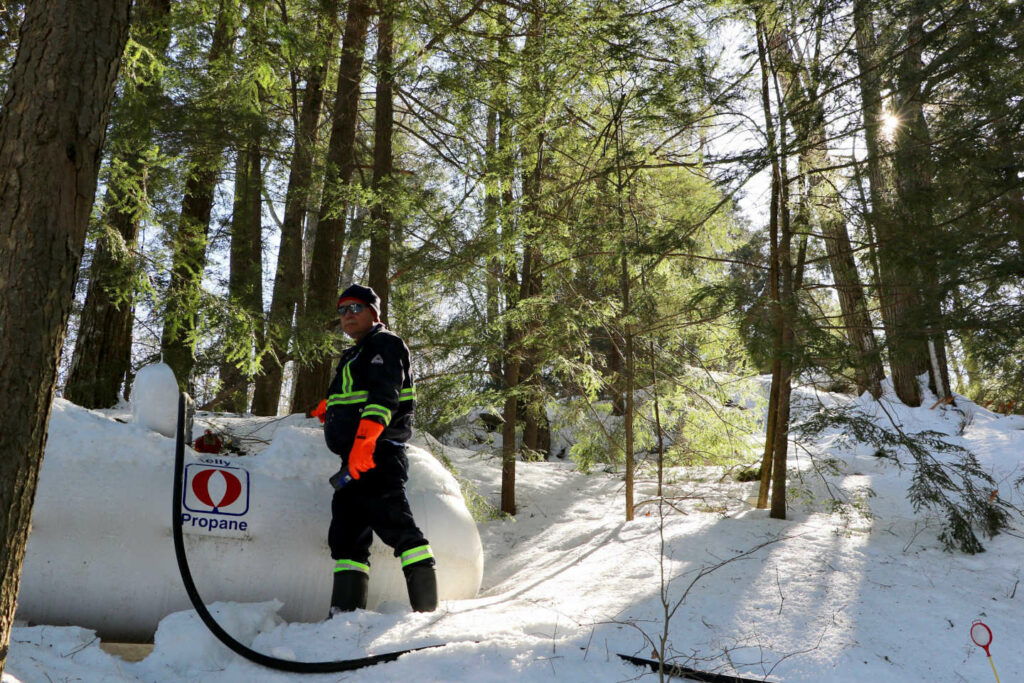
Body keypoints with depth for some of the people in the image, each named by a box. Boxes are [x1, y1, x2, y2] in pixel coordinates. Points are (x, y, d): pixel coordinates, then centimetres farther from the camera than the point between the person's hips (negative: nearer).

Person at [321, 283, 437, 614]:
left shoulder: (384, 344, -2)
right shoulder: (353, 355, 28)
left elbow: (383, 396, -18)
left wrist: (364, 441, -28)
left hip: (378, 453, -10)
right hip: (356, 459, 10)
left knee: (392, 521, -17)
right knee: (346, 533, 8)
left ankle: (426, 606, -17)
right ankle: (346, 611, 12)